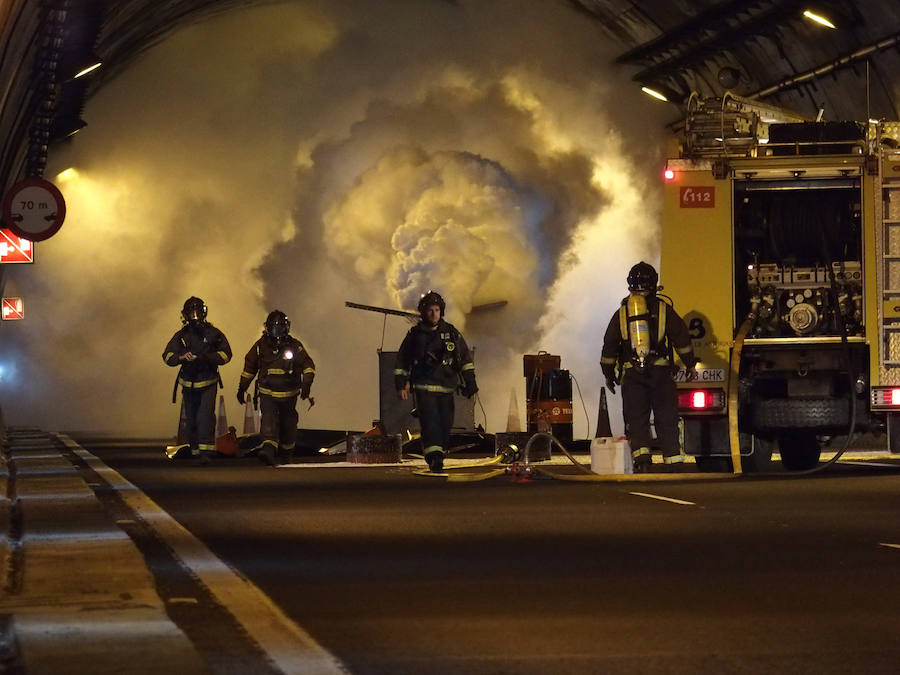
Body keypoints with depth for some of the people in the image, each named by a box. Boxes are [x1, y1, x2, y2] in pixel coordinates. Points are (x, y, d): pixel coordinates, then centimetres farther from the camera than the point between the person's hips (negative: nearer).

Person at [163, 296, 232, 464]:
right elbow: (167, 356, -2)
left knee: (206, 416, -16)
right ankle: (195, 450, 19)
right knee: (191, 420, 8)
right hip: (188, 384, 3)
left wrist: (207, 358, -15)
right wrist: (181, 357, -24)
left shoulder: (213, 333, 0)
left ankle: (205, 451, -21)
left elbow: (226, 354, 1)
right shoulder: (181, 335, 4)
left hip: (208, 383, -3)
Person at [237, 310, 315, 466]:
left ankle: (287, 453, 34)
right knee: (268, 419, -22)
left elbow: (308, 365, -2)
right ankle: (268, 450, -38)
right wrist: (242, 388, 14)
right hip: (267, 393, -1)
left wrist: (306, 384, -19)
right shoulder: (261, 345, 0)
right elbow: (249, 367, 12)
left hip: (288, 394, 1)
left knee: (288, 424, 13)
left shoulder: (295, 346, -3)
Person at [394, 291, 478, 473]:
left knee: (445, 424, 2)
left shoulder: (451, 333, 10)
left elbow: (465, 358, 14)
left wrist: (470, 382, 6)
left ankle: (439, 456, 16)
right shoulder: (415, 335, 7)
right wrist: (400, 384, 8)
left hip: (446, 388, 3)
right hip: (424, 387, -3)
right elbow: (401, 361, 14)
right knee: (430, 421, -18)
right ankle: (434, 458, -24)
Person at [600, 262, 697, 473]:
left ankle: (641, 460, -19)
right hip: (660, 372, 0)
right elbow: (682, 339, 5)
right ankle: (675, 465, 3)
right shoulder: (663, 310, 3)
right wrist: (690, 365, 16)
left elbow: (609, 347, 11)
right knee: (667, 420, 5)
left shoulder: (621, 313, 7)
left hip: (632, 376, 0)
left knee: (636, 419, 0)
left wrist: (608, 374, 22)